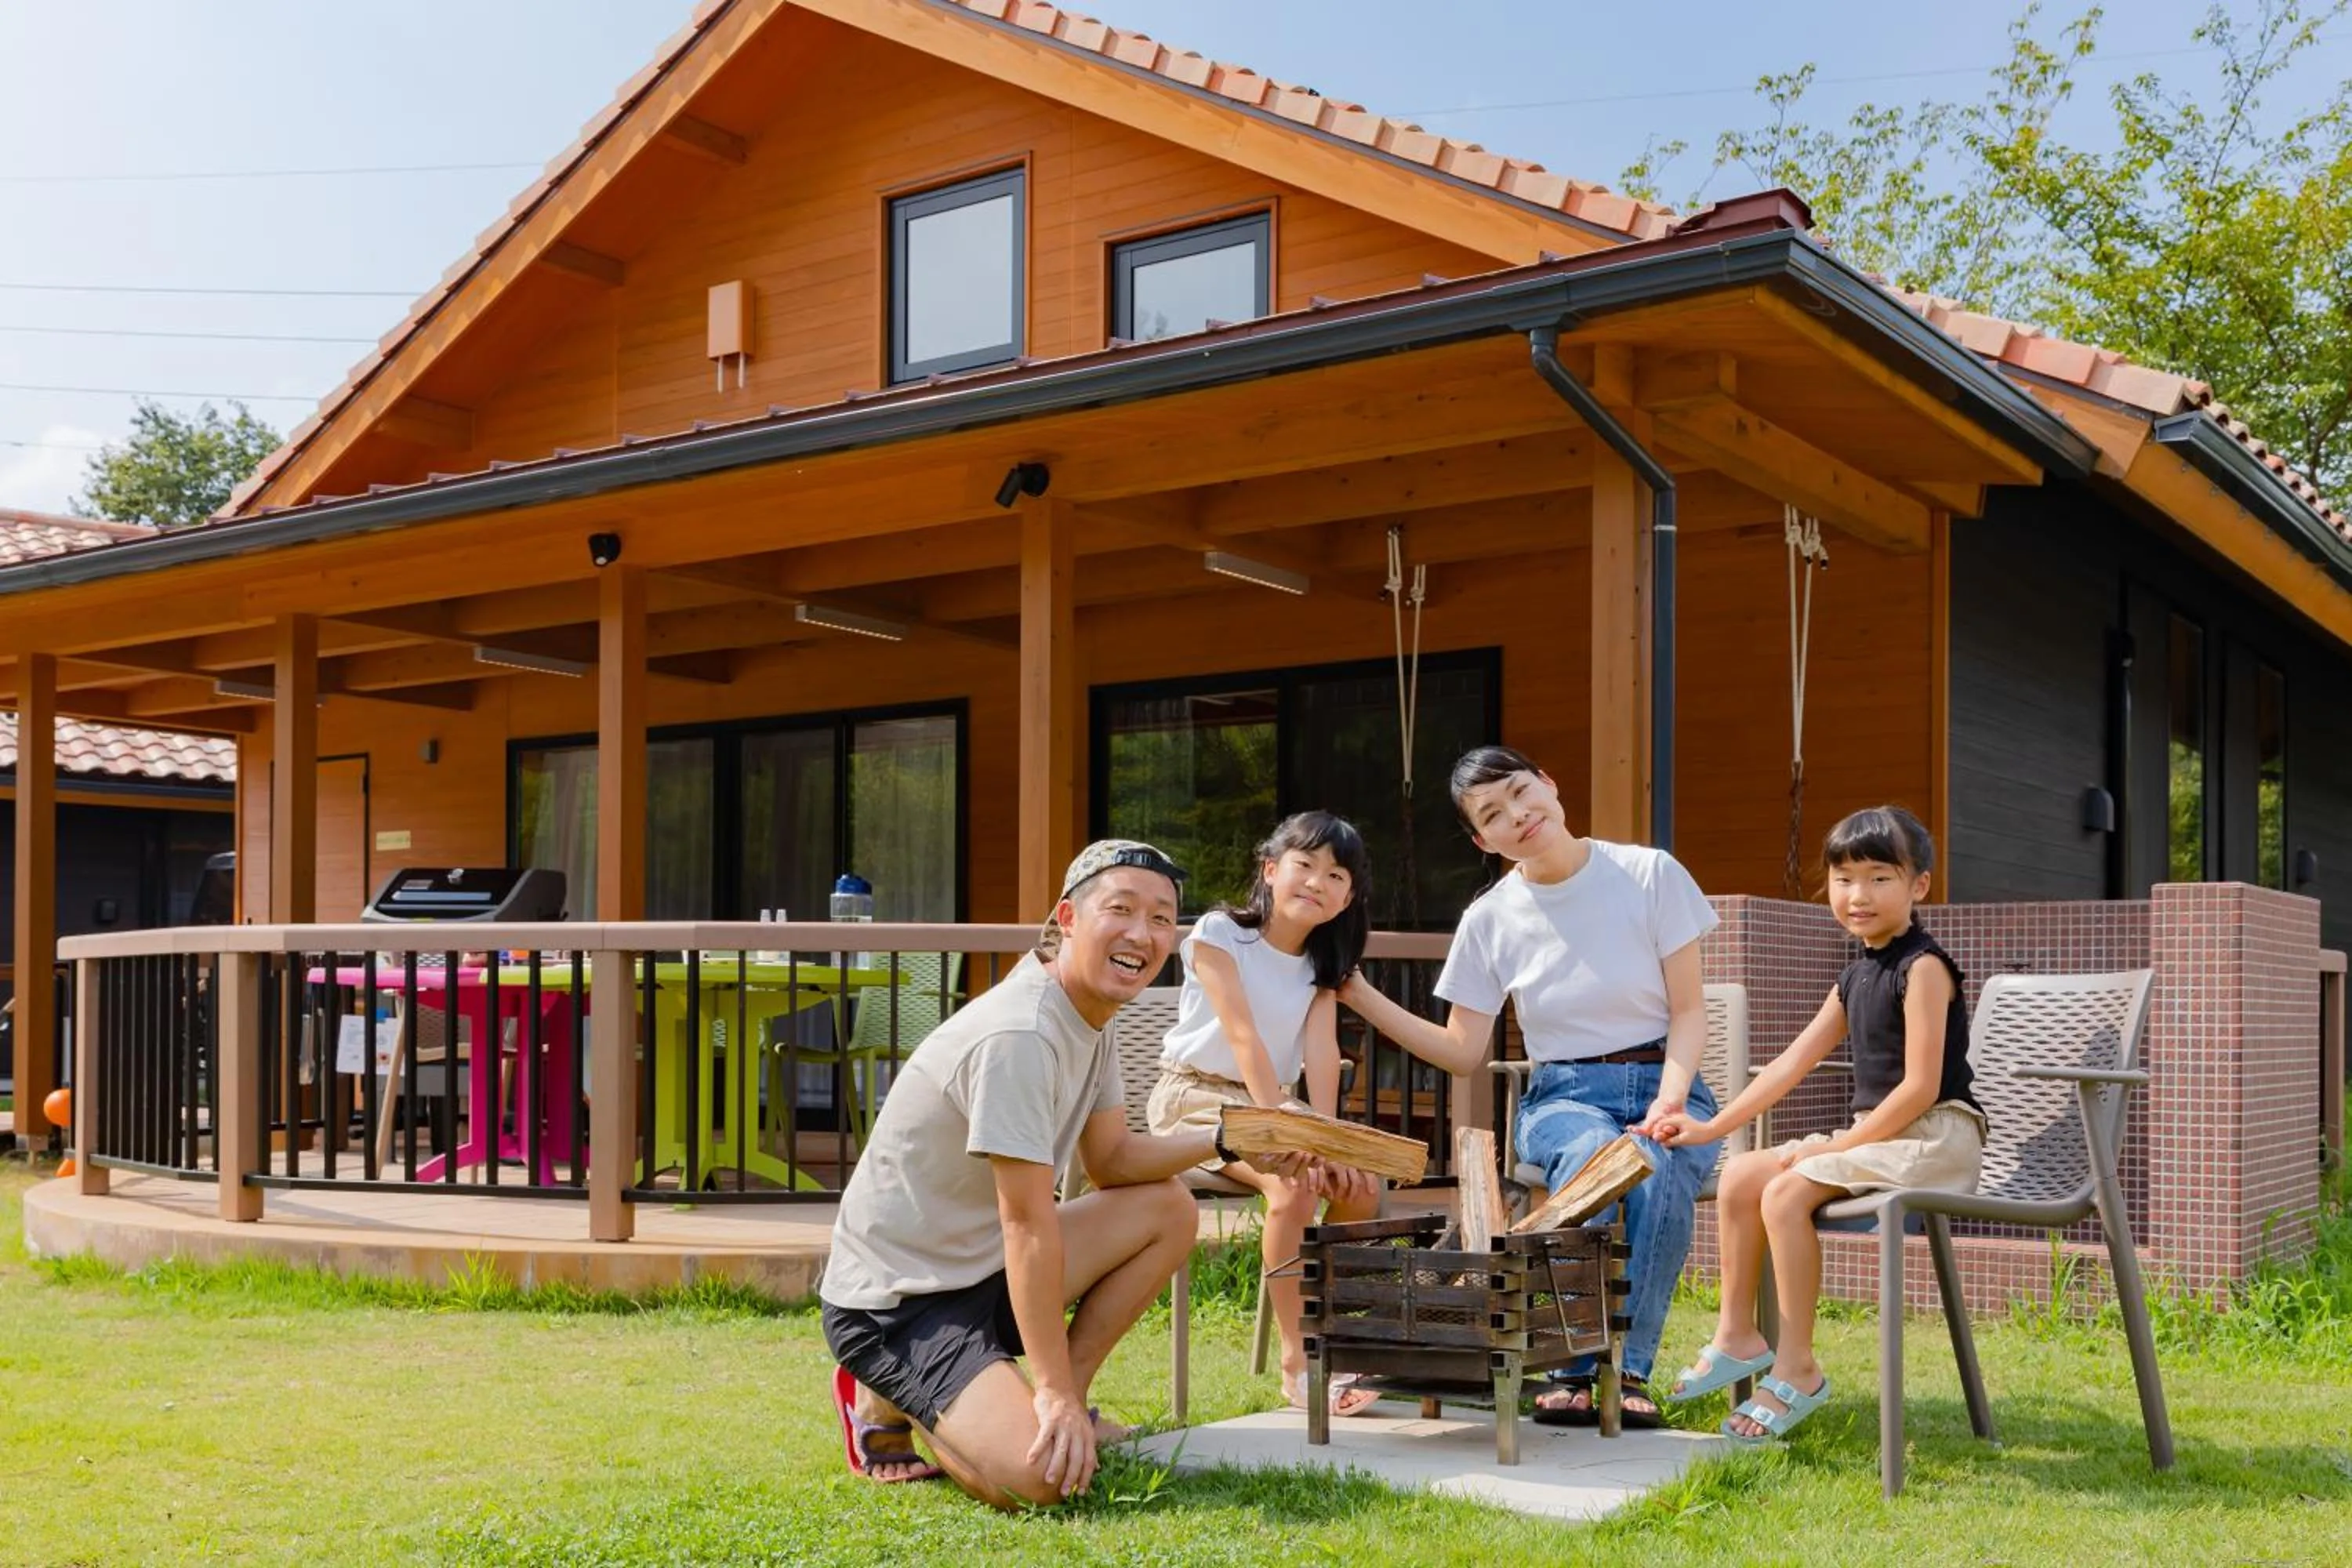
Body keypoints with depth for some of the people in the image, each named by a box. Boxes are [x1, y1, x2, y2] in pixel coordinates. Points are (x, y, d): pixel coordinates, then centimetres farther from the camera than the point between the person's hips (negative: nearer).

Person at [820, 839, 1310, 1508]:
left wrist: (1220, 1139, -4)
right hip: (895, 1303, -9)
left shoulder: (1088, 1016, 4)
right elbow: (1029, 1223, -25)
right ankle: (893, 1404, 2)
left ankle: (1062, 1407, 8)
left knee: (1170, 1209, 6)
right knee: (1045, 1475, -27)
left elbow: (1111, 1160, 12)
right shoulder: (1020, 1034, -25)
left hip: (983, 1270, 10)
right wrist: (1055, 1391, -22)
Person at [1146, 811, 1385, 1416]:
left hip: (1273, 1099, 6)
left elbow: (1321, 1052, -9)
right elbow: (1243, 1036, -22)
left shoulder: (1323, 964, 6)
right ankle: (1295, 1363, -23)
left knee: (1360, 1184, -18)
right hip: (1198, 1095, -6)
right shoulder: (1219, 934, -11)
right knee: (1292, 1185, -30)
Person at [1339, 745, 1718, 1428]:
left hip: (1662, 1084, 0)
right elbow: (1463, 1053, 7)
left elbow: (1689, 1010, 1)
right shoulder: (1489, 920, 3)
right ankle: (1574, 1370, -29)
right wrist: (1362, 998, -4)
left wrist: (1671, 1099, -17)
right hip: (1563, 1097, 0)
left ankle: (1629, 1370, -27)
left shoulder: (1652, 874, -2)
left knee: (1657, 1167, -36)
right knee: (1594, 1155, -36)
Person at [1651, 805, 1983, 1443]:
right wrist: (1711, 1126, 9)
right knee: (1740, 1177, 0)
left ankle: (1796, 1369, -16)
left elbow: (1920, 1087, -20)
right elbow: (1792, 1063, 14)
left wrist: (1840, 1146, -18)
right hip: (1875, 1133, 9)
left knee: (1786, 1192, -24)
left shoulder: (1923, 967, -13)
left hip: (1934, 1137, -9)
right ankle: (1737, 1336, 8)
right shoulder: (1856, 977, 14)